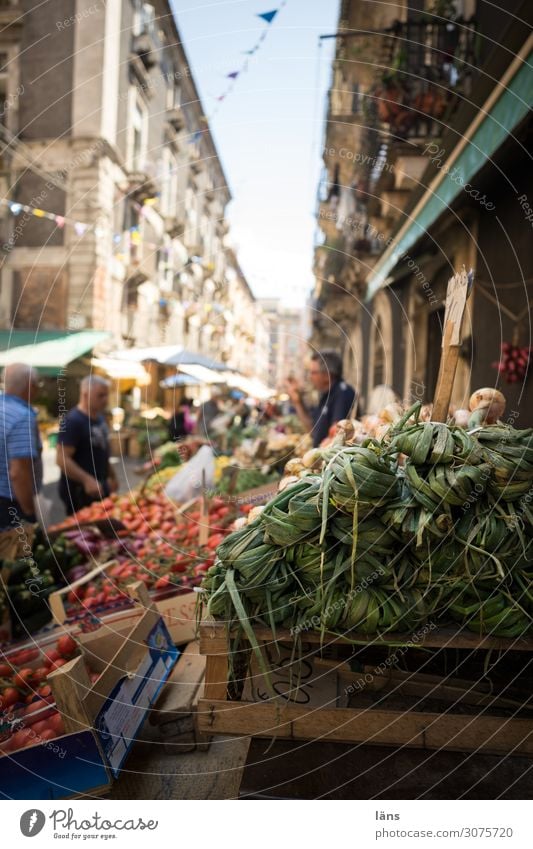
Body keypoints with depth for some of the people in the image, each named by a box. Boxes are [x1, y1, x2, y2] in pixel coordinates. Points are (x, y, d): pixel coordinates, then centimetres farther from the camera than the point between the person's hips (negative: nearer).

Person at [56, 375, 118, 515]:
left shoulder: (99, 417, 9)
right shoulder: (72, 421, -19)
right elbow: (62, 459, -26)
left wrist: (111, 476, 22)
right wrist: (86, 480, -33)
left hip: (99, 488, 9)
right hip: (79, 491, -8)